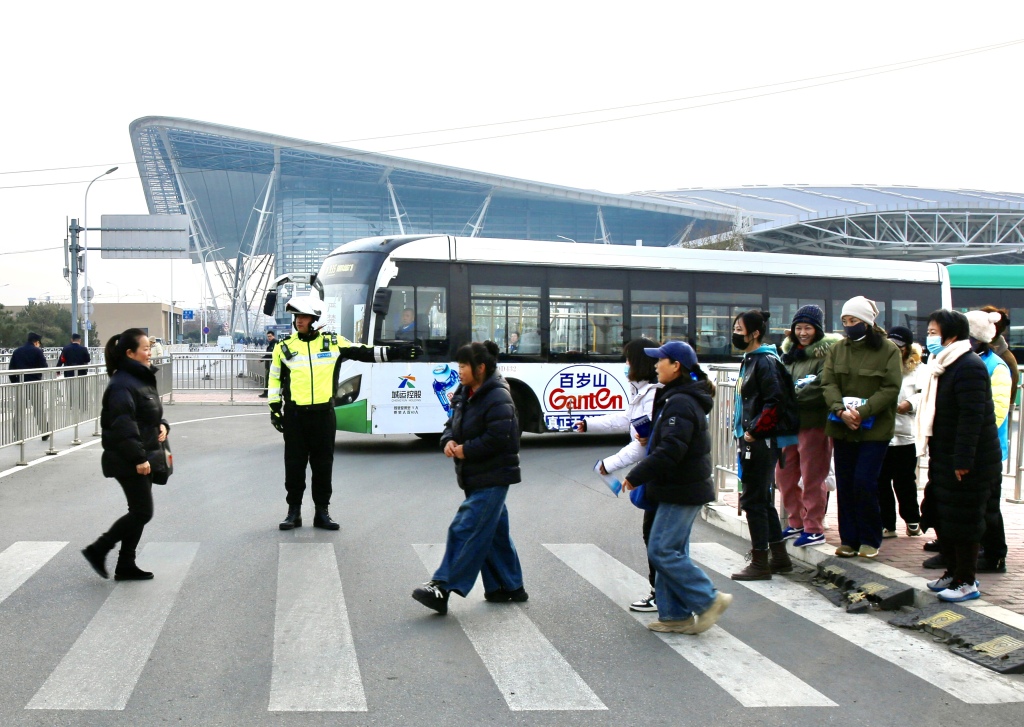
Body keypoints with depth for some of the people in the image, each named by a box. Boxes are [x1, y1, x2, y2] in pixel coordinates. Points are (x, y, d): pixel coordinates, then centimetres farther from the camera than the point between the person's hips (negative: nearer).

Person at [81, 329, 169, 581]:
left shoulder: (143, 379, 13)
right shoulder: (122, 384, -18)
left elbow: (152, 413, 24)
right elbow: (122, 425, -24)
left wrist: (163, 425, 2)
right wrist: (138, 458, -24)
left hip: (143, 457, 10)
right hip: (128, 461, -10)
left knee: (139, 512, 12)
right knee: (143, 512, -6)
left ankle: (126, 566, 20)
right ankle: (97, 551, 7)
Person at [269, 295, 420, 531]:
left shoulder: (333, 343, 3)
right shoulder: (284, 347, 4)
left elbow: (365, 353, 4)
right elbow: (275, 380, 10)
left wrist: (395, 352, -4)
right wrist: (274, 409, 4)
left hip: (323, 414, 0)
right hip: (294, 415, 0)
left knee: (323, 464, 5)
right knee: (294, 464, 5)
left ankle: (322, 512, 16)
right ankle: (294, 511, 16)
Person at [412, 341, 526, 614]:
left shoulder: (497, 399, -18)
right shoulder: (465, 393, 10)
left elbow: (499, 438, -24)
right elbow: (453, 423, 18)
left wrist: (466, 450, -17)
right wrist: (448, 441, -4)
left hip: (492, 478, -9)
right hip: (475, 477, 9)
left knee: (466, 530, -12)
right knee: (495, 532, 16)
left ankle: (442, 588, -12)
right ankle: (510, 587, 26)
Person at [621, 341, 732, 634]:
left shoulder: (680, 403, -19)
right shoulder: (674, 398, 14)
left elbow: (670, 451, -26)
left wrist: (636, 476, -20)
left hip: (681, 491, -11)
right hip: (682, 489, 11)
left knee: (662, 551, -8)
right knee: (671, 551, 12)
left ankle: (709, 600, 0)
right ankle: (675, 615, 16)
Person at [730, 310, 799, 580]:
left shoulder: (766, 362, -15)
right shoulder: (750, 360, 15)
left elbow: (775, 403, -22)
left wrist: (754, 431, -18)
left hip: (762, 442, -10)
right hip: (751, 440, 10)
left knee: (754, 500, -3)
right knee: (762, 500, 16)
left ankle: (760, 563, 6)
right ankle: (780, 557, 26)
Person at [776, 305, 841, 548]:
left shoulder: (827, 352, -8)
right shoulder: (790, 351, 16)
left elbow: (822, 386, -20)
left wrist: (793, 397, -22)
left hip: (814, 421, -8)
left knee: (812, 477, -2)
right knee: (784, 474, 12)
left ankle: (814, 528, 8)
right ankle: (796, 523, 26)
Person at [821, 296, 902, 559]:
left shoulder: (888, 349, -3)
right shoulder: (837, 349, 9)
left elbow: (891, 388, -9)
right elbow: (828, 383, 1)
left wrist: (862, 412, -19)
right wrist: (841, 410, -17)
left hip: (875, 428, -4)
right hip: (841, 427, 4)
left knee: (864, 483, -8)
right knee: (845, 485, 7)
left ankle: (870, 540, 9)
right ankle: (848, 540, 17)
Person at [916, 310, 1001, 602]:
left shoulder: (969, 367, -19)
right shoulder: (943, 365, 13)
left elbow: (972, 417, -24)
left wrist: (963, 461, -25)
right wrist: (936, 456, 19)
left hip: (967, 463, -10)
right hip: (944, 459, 10)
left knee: (962, 521, -1)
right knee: (941, 517, 15)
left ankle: (966, 582, 10)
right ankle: (952, 572, 27)